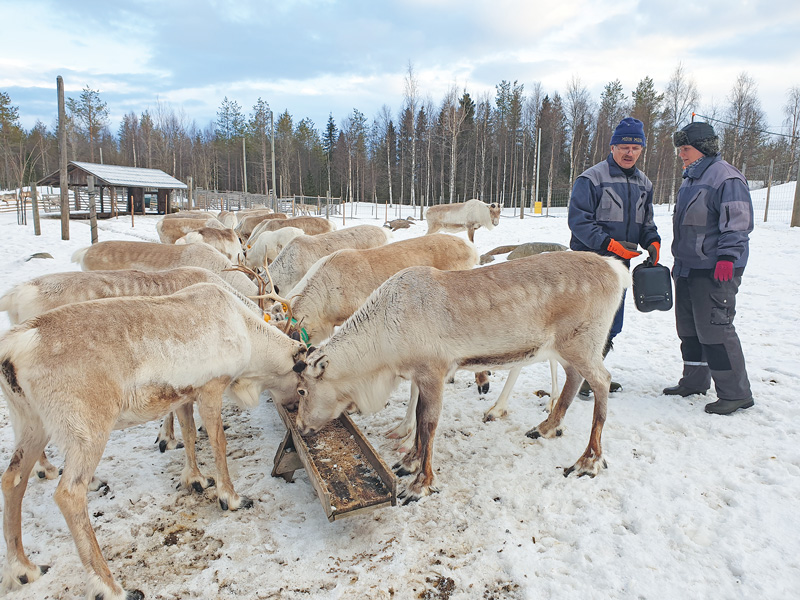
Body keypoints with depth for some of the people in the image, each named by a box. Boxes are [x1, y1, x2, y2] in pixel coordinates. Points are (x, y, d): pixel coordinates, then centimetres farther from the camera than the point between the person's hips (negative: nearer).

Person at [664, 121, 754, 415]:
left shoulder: (725, 177, -11)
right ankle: (695, 381, 29)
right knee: (688, 327, 15)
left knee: (714, 329, -8)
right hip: (688, 268, 10)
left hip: (715, 270, -10)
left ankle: (735, 393, 3)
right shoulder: (691, 179, 18)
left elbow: (738, 222, -16)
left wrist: (727, 257, -23)